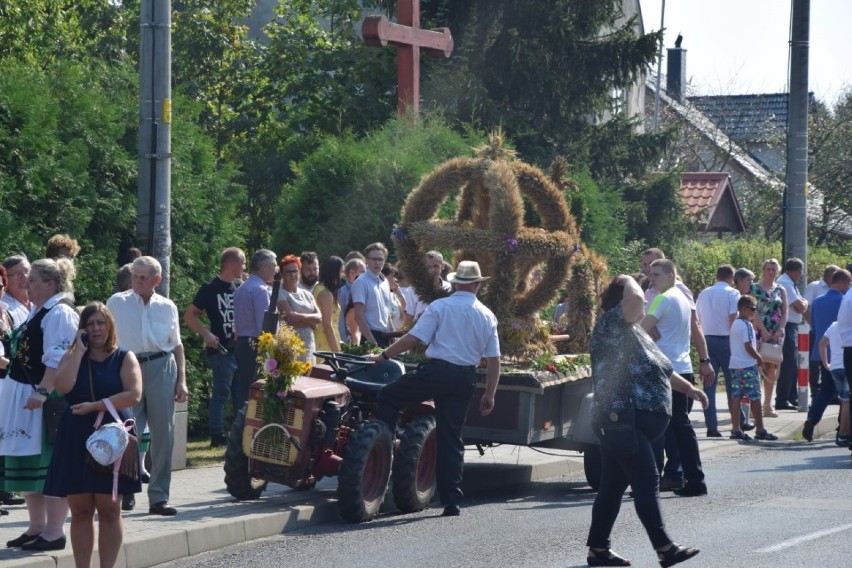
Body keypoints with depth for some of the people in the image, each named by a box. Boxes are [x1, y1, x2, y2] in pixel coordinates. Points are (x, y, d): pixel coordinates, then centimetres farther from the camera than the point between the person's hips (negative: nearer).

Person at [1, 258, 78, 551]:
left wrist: (42, 392, -27)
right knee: (28, 462, 14)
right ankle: (37, 526, 24)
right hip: (26, 396, 10)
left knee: (49, 463, -5)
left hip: (48, 399, -10)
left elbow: (58, 360, -22)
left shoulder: (60, 314, -14)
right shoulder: (38, 312, 17)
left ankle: (54, 531, -1)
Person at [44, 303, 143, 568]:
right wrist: (79, 350, -7)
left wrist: (95, 406, -14)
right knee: (80, 510, 1)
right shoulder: (72, 357, 11)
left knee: (109, 509, -2)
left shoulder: (124, 358, 5)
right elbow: (63, 387, -9)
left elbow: (134, 394, -10)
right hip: (76, 440, 2)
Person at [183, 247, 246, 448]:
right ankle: (217, 436, -1)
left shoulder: (241, 287, 12)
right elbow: (189, 315, -4)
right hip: (222, 350, -6)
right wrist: (206, 334, -17)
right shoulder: (210, 289, -5)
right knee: (221, 392, -5)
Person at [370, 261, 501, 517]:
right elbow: (493, 359, 9)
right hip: (465, 378, 4)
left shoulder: (440, 307, -2)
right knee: (451, 438, 8)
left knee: (388, 397, 13)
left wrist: (384, 356, 1)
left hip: (437, 371, -4)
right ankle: (451, 502, 7)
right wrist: (489, 395, 15)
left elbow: (414, 338, -8)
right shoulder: (487, 316, 10)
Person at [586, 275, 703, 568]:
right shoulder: (610, 324, -9)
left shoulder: (637, 332, 21)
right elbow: (635, 299, -27)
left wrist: (688, 388, 22)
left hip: (637, 423, 10)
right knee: (646, 482, -11)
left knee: (613, 486, 12)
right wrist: (628, 281, -7)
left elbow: (662, 370, 30)